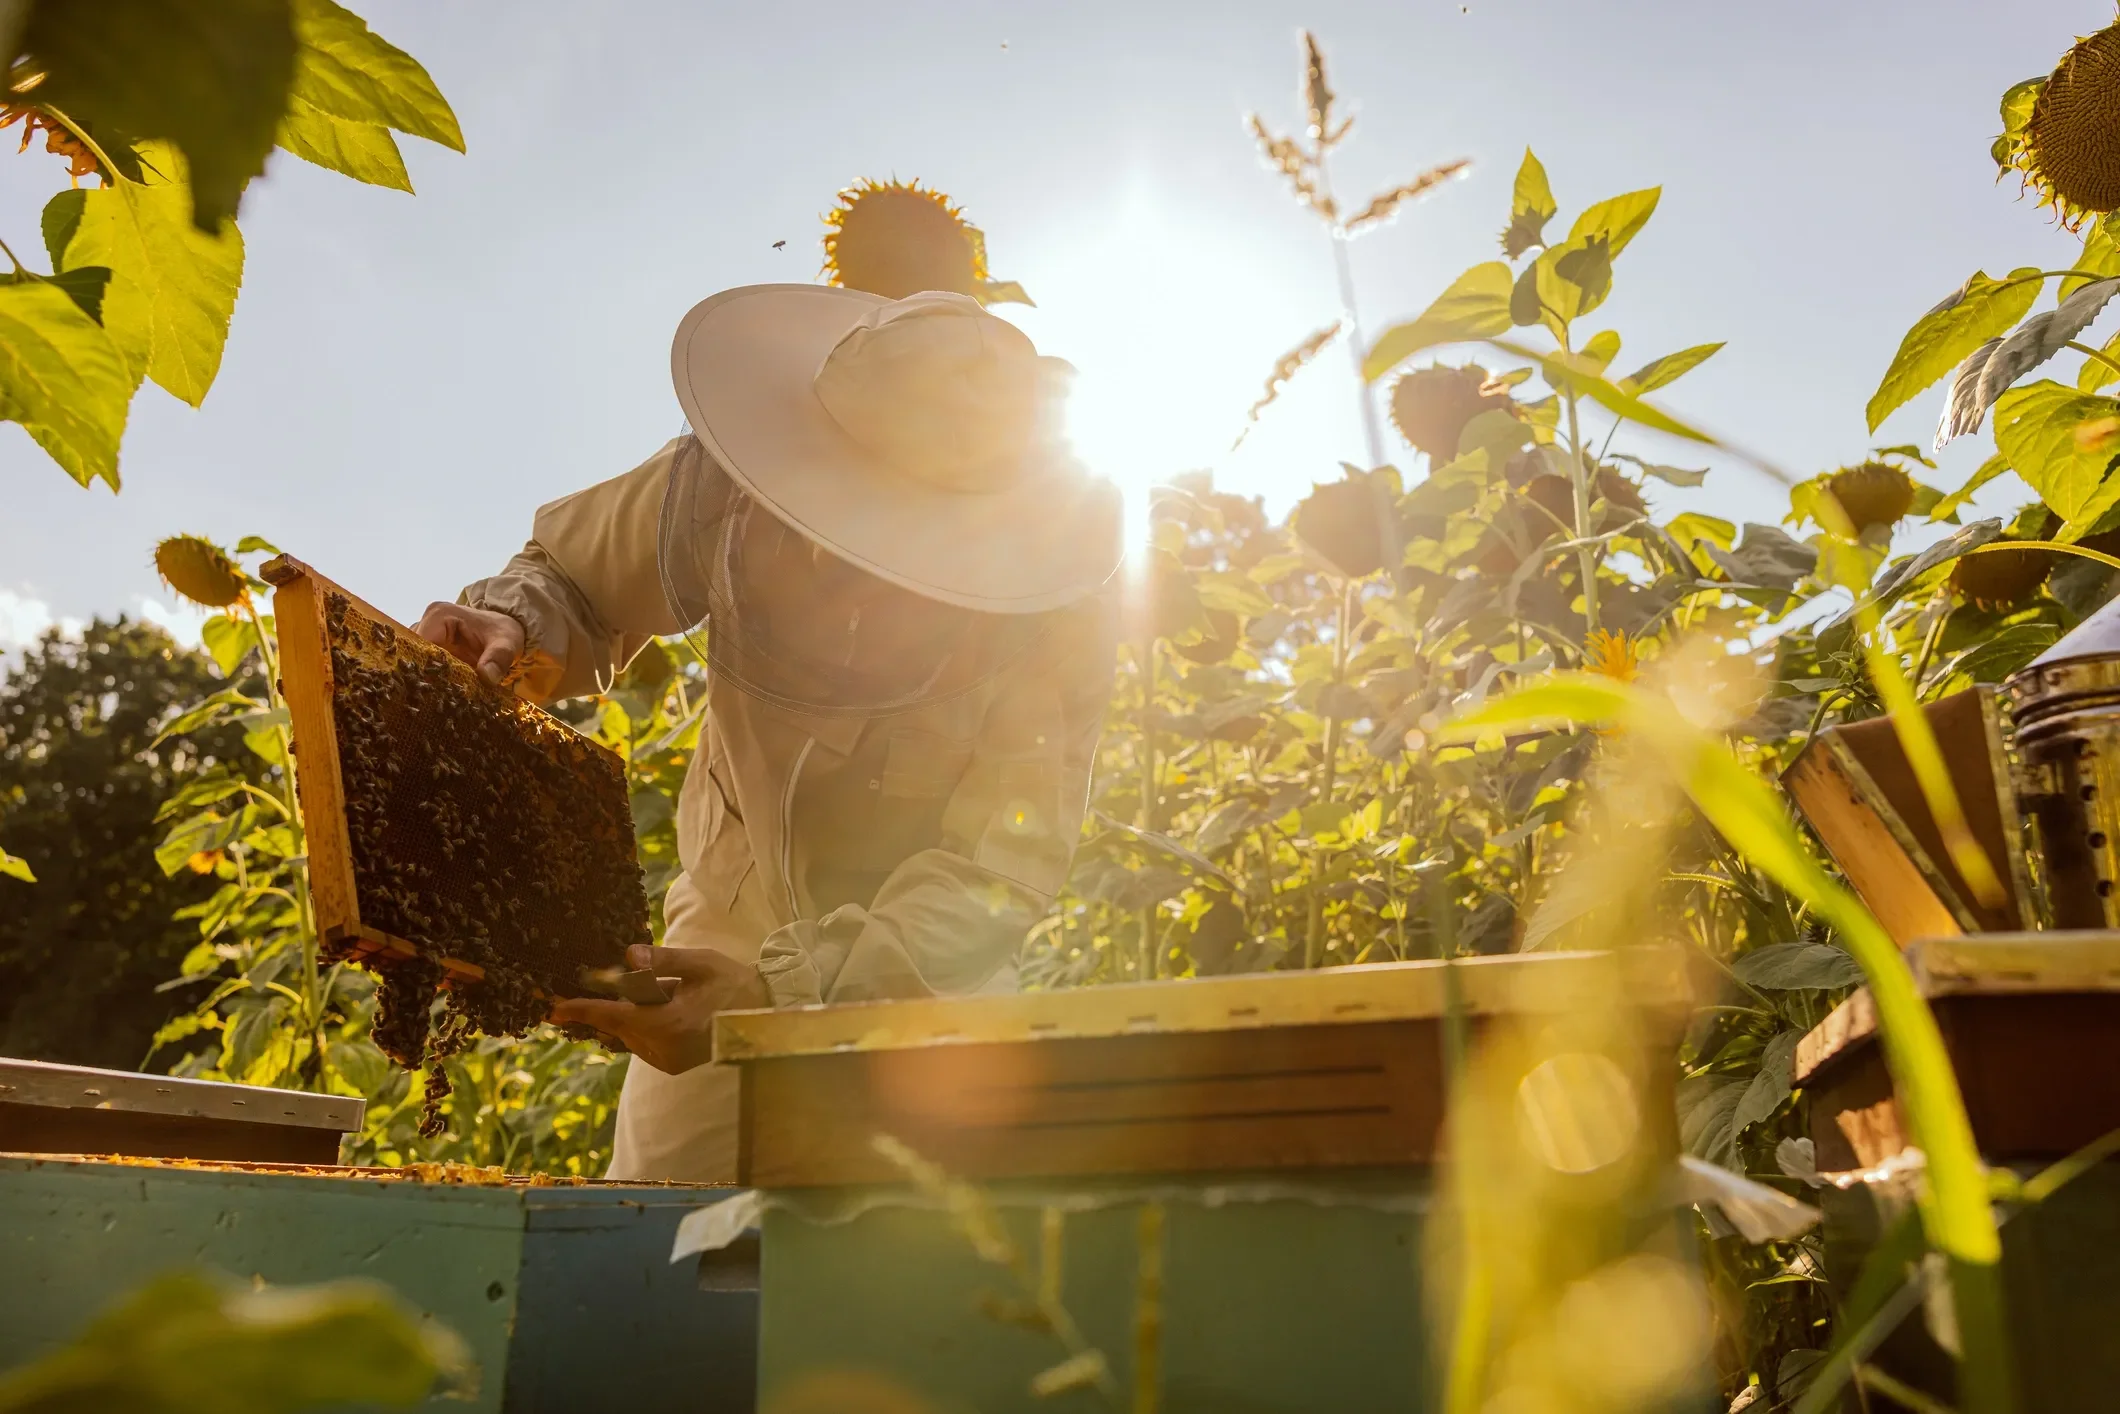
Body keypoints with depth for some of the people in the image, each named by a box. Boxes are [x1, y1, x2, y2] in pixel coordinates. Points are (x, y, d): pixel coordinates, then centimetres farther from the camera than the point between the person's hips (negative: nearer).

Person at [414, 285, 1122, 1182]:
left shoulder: (1059, 614, -29)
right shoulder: (728, 486, -23)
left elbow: (998, 873, -32)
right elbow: (572, 575, -4)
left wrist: (780, 990, -45)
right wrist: (517, 626, -28)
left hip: (931, 979, -1)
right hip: (732, 924, 2)